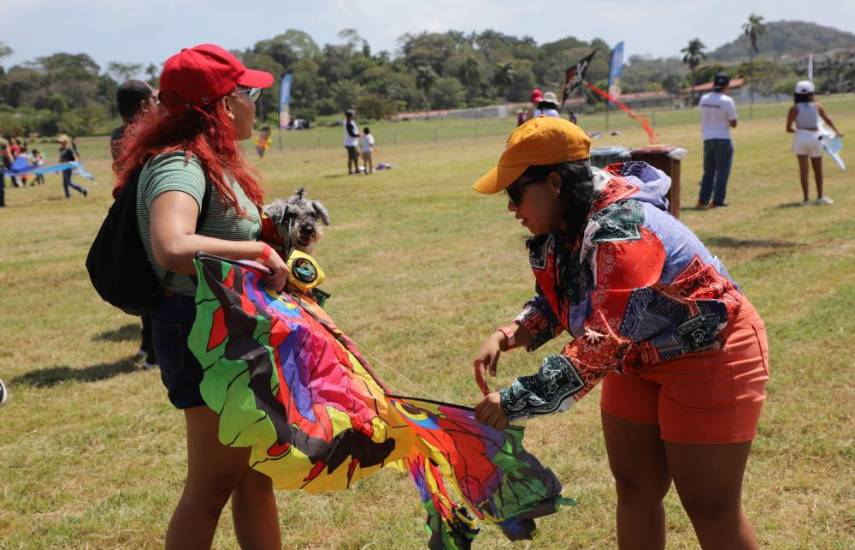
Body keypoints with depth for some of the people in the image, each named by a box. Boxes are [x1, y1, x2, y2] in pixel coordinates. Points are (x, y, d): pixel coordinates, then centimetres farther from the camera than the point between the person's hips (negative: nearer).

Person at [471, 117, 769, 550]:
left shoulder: (618, 230, -33)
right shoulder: (563, 226, -6)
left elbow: (602, 345, -37)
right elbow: (554, 303, 6)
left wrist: (516, 401, -36)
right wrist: (507, 336, -14)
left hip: (709, 355, -9)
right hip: (640, 354, 9)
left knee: (709, 505, -1)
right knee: (634, 485, 12)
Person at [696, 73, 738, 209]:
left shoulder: (703, 99, 3)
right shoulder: (727, 101, -12)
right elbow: (733, 123, -9)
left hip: (707, 139, 5)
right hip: (723, 139, -5)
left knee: (708, 171, 14)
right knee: (722, 172, 4)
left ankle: (702, 201, 8)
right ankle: (717, 201, 2)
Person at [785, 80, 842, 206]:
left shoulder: (794, 109, -3)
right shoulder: (817, 106, 2)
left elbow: (788, 128, -5)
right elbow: (828, 120, 12)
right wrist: (837, 131, 27)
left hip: (800, 138, -1)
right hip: (814, 137, 1)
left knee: (803, 169, 3)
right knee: (818, 169, 14)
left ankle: (806, 198, 1)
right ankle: (820, 197, 19)